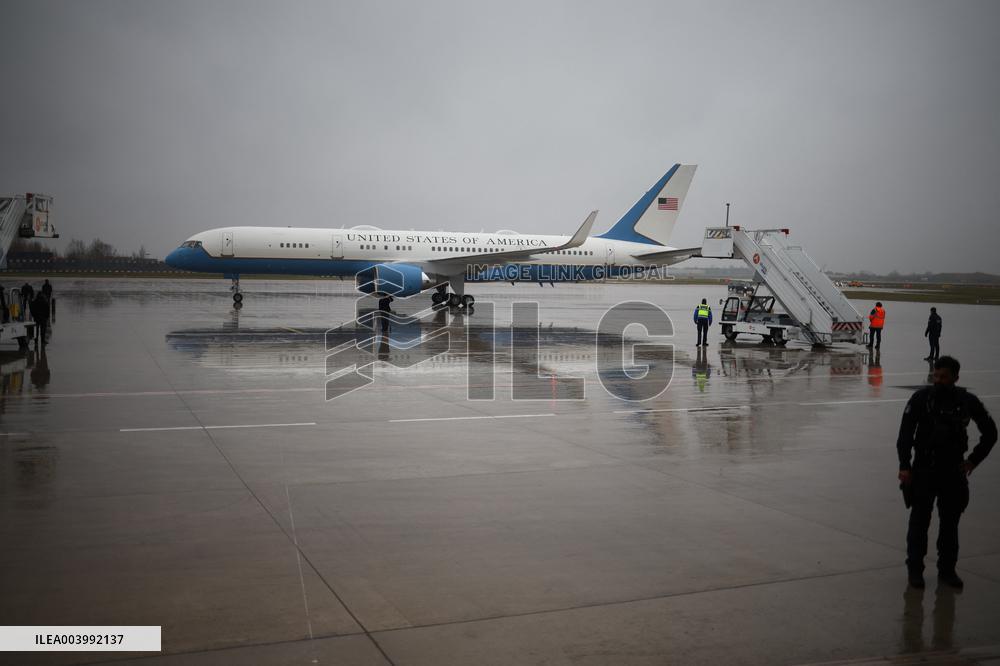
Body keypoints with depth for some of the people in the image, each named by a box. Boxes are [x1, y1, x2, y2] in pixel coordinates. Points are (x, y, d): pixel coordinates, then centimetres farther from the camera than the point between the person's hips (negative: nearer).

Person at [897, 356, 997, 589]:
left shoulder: (967, 401, -3)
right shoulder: (921, 397, -8)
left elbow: (990, 432, 10)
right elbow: (905, 433, -8)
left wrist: (973, 460, 4)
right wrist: (904, 466, -14)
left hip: (954, 471, 2)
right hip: (924, 469, -2)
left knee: (950, 522, 9)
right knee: (919, 521, 3)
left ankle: (947, 569, 22)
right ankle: (915, 568, 13)